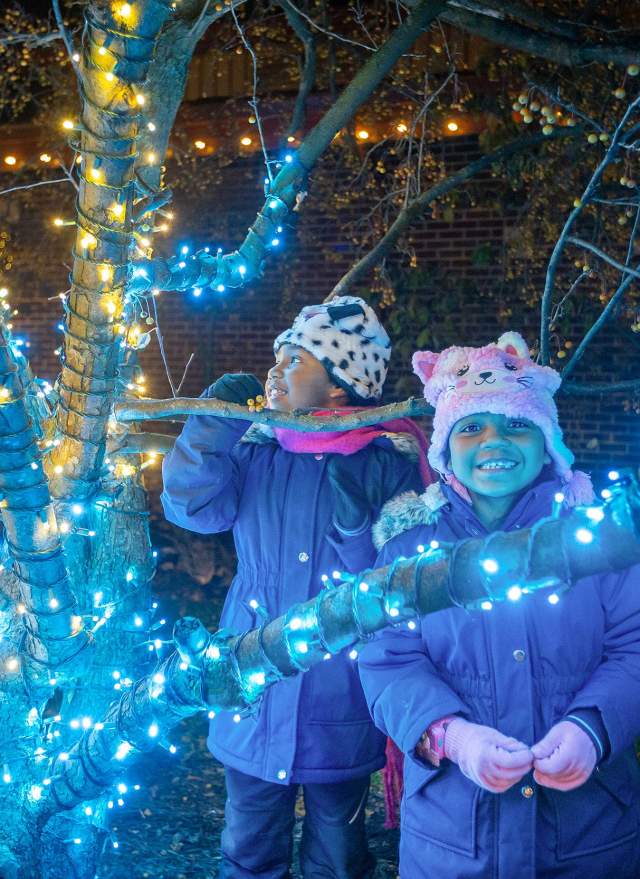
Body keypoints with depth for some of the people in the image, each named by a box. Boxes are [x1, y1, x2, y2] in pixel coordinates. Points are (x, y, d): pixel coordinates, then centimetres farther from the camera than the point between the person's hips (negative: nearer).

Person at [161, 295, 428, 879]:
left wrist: (359, 522, -30)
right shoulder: (258, 446, 2)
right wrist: (212, 427, -18)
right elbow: (191, 507, -8)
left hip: (339, 707, -3)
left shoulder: (390, 459, -10)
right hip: (254, 694, 3)